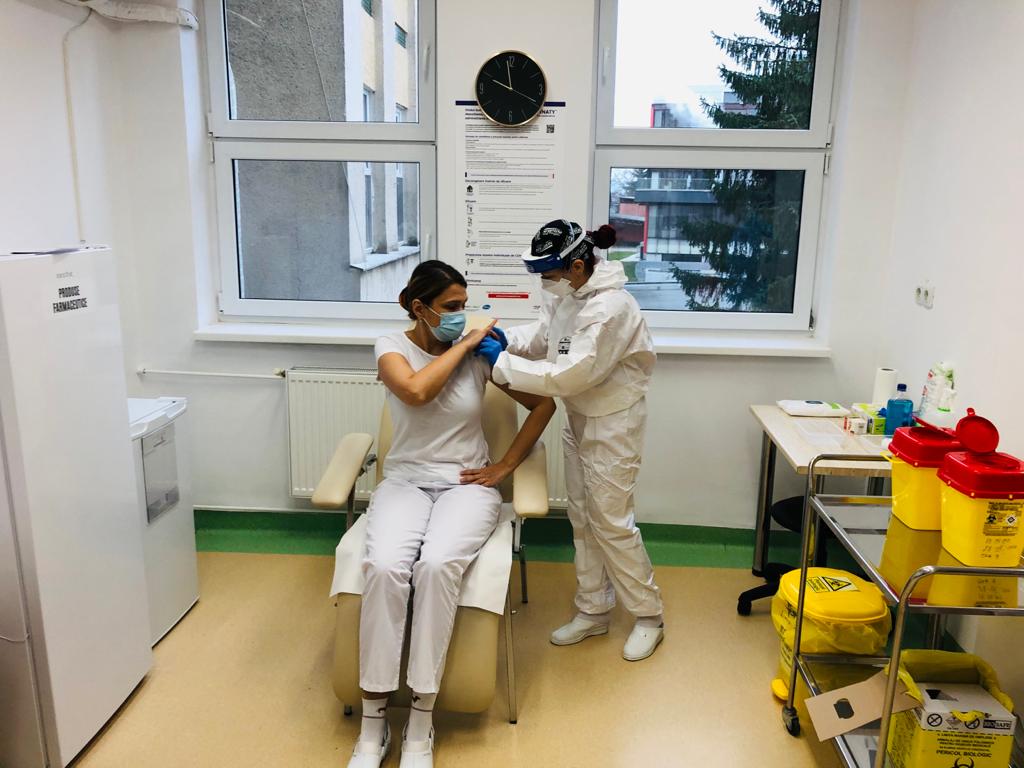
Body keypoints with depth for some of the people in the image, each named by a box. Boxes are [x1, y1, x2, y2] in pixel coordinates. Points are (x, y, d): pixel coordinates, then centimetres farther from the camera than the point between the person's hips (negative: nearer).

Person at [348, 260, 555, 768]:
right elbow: (415, 391, -25)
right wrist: (463, 343, -15)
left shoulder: (480, 353, 0)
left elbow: (544, 405, 6)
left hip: (466, 485, 0)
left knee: (437, 564, -32)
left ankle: (421, 725, -17)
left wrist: (505, 467, 0)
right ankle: (372, 724, -15)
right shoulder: (392, 347, -1)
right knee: (383, 567, -31)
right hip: (405, 482, 1)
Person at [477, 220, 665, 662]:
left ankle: (649, 617, 21)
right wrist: (504, 339, -10)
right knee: (582, 520, 15)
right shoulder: (568, 296, 0)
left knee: (612, 523, 1)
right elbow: (539, 337, 11)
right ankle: (593, 612, 30)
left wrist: (502, 365, -25)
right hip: (579, 420, 9)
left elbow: (569, 375, -30)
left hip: (612, 426, -9)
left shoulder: (610, 309, -28)